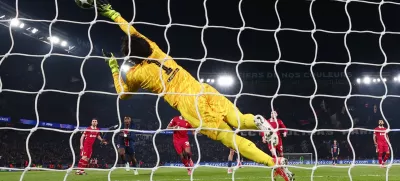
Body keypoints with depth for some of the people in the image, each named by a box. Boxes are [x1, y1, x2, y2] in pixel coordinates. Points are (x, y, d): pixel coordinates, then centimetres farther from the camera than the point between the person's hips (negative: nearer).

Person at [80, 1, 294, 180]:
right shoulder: (156, 51, 19)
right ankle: (255, 120, -24)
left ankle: (273, 163, -16)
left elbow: (122, 93, 29)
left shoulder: (135, 74, 7)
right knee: (240, 120, 11)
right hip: (204, 90, 5)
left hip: (190, 106, -5)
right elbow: (134, 33, 34)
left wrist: (112, 65, 31)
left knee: (230, 138, -4)